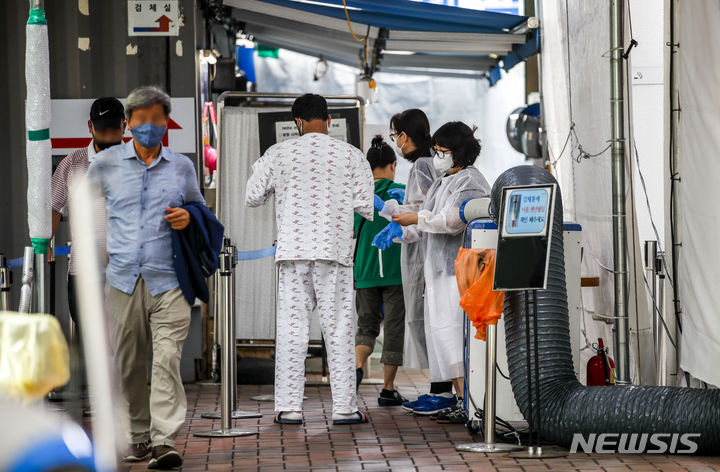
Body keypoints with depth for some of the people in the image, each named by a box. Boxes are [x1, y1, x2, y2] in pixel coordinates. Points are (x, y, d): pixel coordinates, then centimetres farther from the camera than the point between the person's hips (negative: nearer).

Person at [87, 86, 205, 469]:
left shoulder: (182, 167, 12)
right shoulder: (105, 164, 9)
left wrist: (188, 218, 1)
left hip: (168, 279, -1)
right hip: (122, 279, 1)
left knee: (167, 358, -13)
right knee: (129, 363, 5)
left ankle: (163, 440, -17)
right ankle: (139, 436, 17)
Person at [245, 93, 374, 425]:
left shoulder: (278, 154, 3)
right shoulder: (350, 155, 1)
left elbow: (252, 197, 9)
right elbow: (366, 206, 1)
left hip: (292, 250, 1)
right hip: (334, 250, -1)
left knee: (291, 329, 4)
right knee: (338, 329, 4)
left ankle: (289, 406, 5)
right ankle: (344, 407, 5)